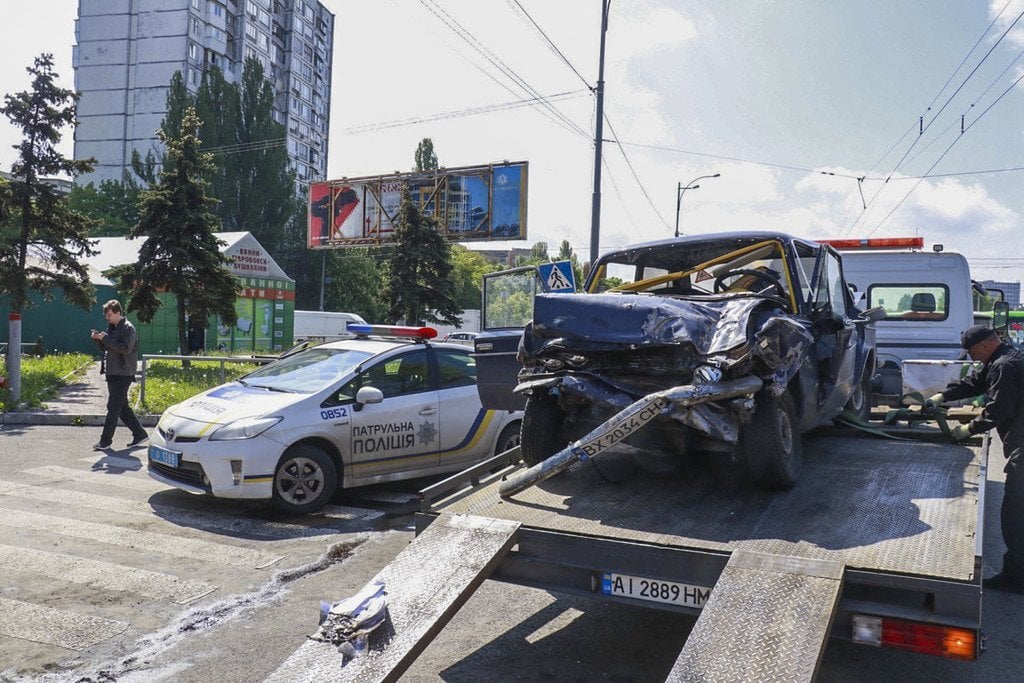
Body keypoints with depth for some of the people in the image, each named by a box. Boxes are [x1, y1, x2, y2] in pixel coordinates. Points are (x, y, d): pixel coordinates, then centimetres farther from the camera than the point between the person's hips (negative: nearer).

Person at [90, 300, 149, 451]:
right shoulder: (112, 327, 16)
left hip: (122, 374, -9)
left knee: (113, 408, -6)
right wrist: (98, 339, 2)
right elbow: (105, 348, 21)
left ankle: (105, 441, -1)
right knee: (123, 407, 12)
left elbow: (126, 348, -22)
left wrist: (106, 338, -21)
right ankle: (140, 434, 20)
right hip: (112, 373, 9)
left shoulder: (128, 328, -10)